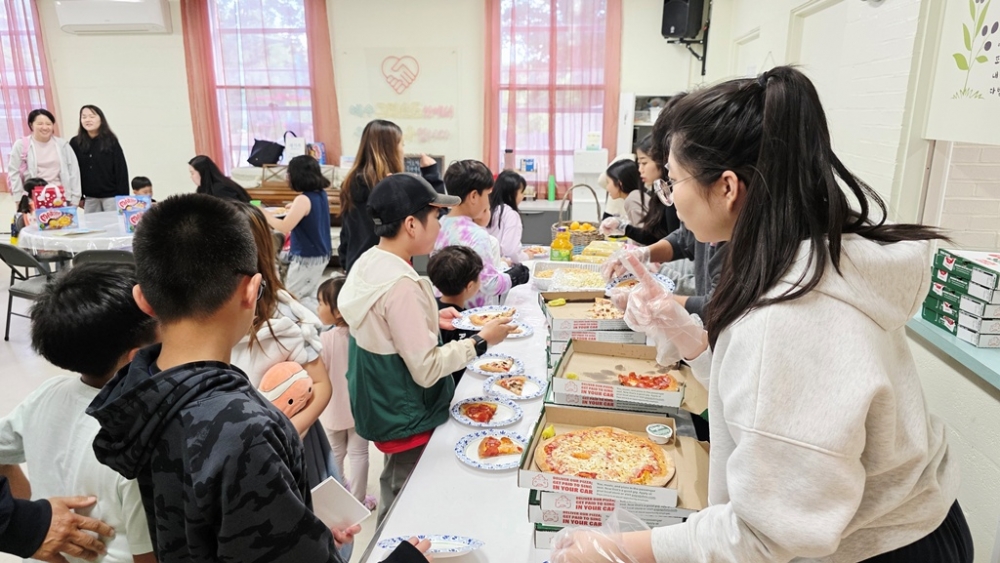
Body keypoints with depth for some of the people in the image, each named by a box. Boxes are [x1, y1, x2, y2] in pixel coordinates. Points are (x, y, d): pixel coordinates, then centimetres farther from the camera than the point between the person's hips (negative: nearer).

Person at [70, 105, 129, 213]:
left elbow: (121, 169, -5)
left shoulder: (111, 141, -2)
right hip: (90, 198, 3)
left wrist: (123, 197, -10)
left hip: (111, 196, -3)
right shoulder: (75, 143, 4)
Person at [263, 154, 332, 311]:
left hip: (306, 258, -8)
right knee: (309, 297, 21)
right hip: (322, 255, 9)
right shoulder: (322, 194, 3)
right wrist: (294, 210, 28)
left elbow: (284, 227, -24)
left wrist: (263, 213, -13)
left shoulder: (303, 199, -21)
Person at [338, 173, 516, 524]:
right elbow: (426, 370, -25)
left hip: (380, 407, 9)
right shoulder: (401, 284, -29)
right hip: (407, 418, -9)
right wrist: (481, 341, -18)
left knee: (393, 501, 27)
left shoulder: (368, 262, -2)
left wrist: (431, 319, 8)